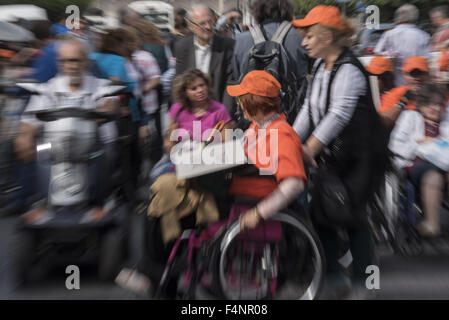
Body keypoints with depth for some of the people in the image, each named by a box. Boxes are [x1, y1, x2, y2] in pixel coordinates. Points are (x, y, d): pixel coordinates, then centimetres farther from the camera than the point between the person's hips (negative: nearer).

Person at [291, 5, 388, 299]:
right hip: (333, 156, 8)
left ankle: (361, 286, 15)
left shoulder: (348, 70, -18)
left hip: (360, 157, -8)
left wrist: (309, 149, -27)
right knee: (319, 214, 8)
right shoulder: (320, 67, 9)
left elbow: (339, 115, -26)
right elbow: (309, 109, 9)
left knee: (353, 217, -1)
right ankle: (335, 281, 21)